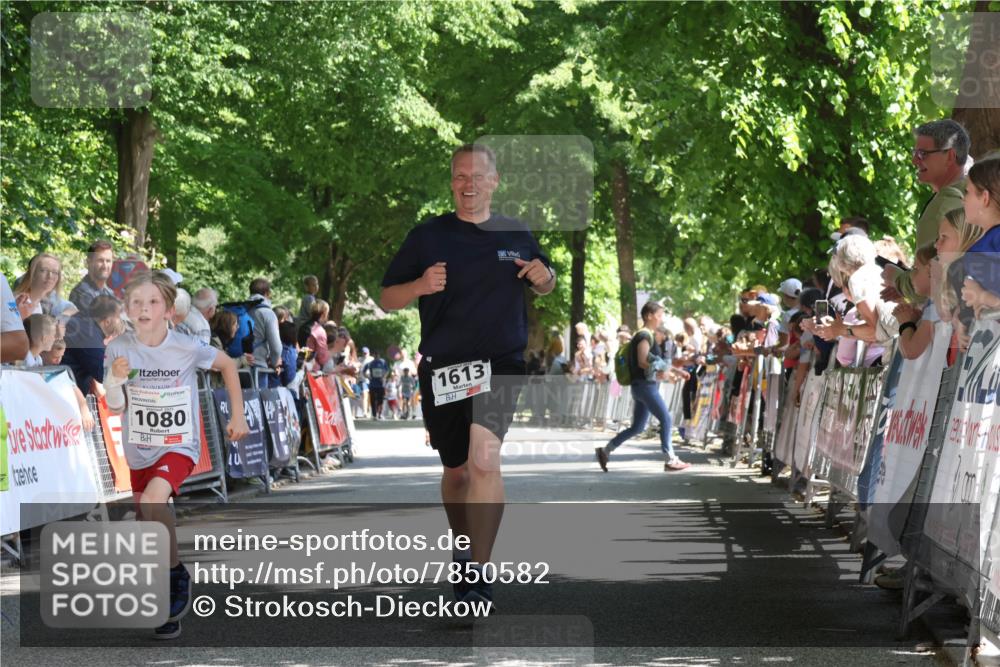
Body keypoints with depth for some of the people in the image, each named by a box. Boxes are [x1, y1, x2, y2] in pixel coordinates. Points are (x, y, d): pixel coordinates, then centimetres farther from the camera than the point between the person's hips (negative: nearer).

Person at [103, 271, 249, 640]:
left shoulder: (187, 348, -15)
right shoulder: (119, 349, -10)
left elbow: (227, 365, 5)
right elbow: (115, 409, -5)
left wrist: (238, 415, 6)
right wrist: (115, 379, -25)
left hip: (179, 446, -4)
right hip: (139, 450, 4)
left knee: (152, 501, -31)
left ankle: (177, 574, -10)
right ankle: (169, 610, 26)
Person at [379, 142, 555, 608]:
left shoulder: (517, 235, 8)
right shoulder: (427, 236, 2)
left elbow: (543, 286, 24)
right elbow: (386, 299, 4)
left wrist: (544, 277, 0)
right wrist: (419, 286, -17)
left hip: (499, 363, -1)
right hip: (441, 367, 1)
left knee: (484, 459, -23)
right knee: (455, 469, 15)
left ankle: (477, 574, -21)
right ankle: (462, 548, 41)